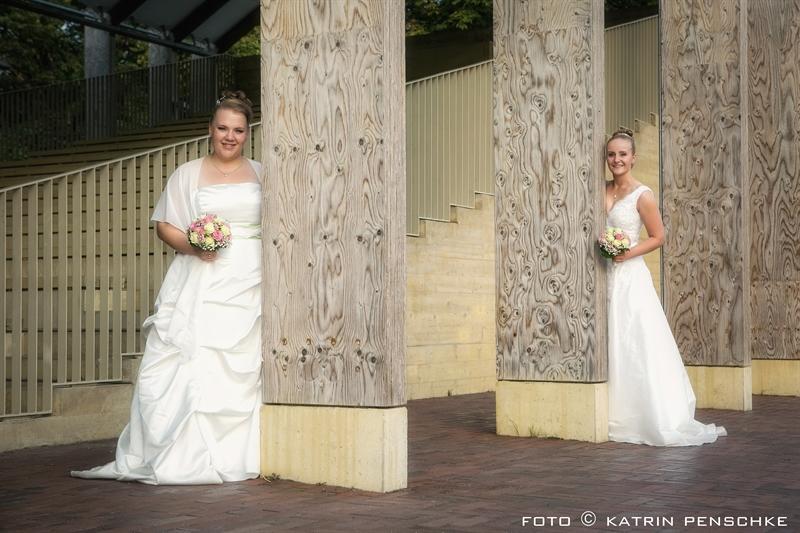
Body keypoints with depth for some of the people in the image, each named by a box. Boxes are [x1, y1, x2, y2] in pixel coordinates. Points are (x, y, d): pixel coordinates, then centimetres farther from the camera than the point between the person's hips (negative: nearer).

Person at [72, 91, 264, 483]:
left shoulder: (261, 175, 14)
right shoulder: (188, 174, 10)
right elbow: (164, 225, 7)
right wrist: (190, 245, -12)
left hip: (249, 287, 1)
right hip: (200, 286, -1)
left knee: (243, 369, -1)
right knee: (185, 364, -8)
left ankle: (233, 457, 6)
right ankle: (171, 455, -2)